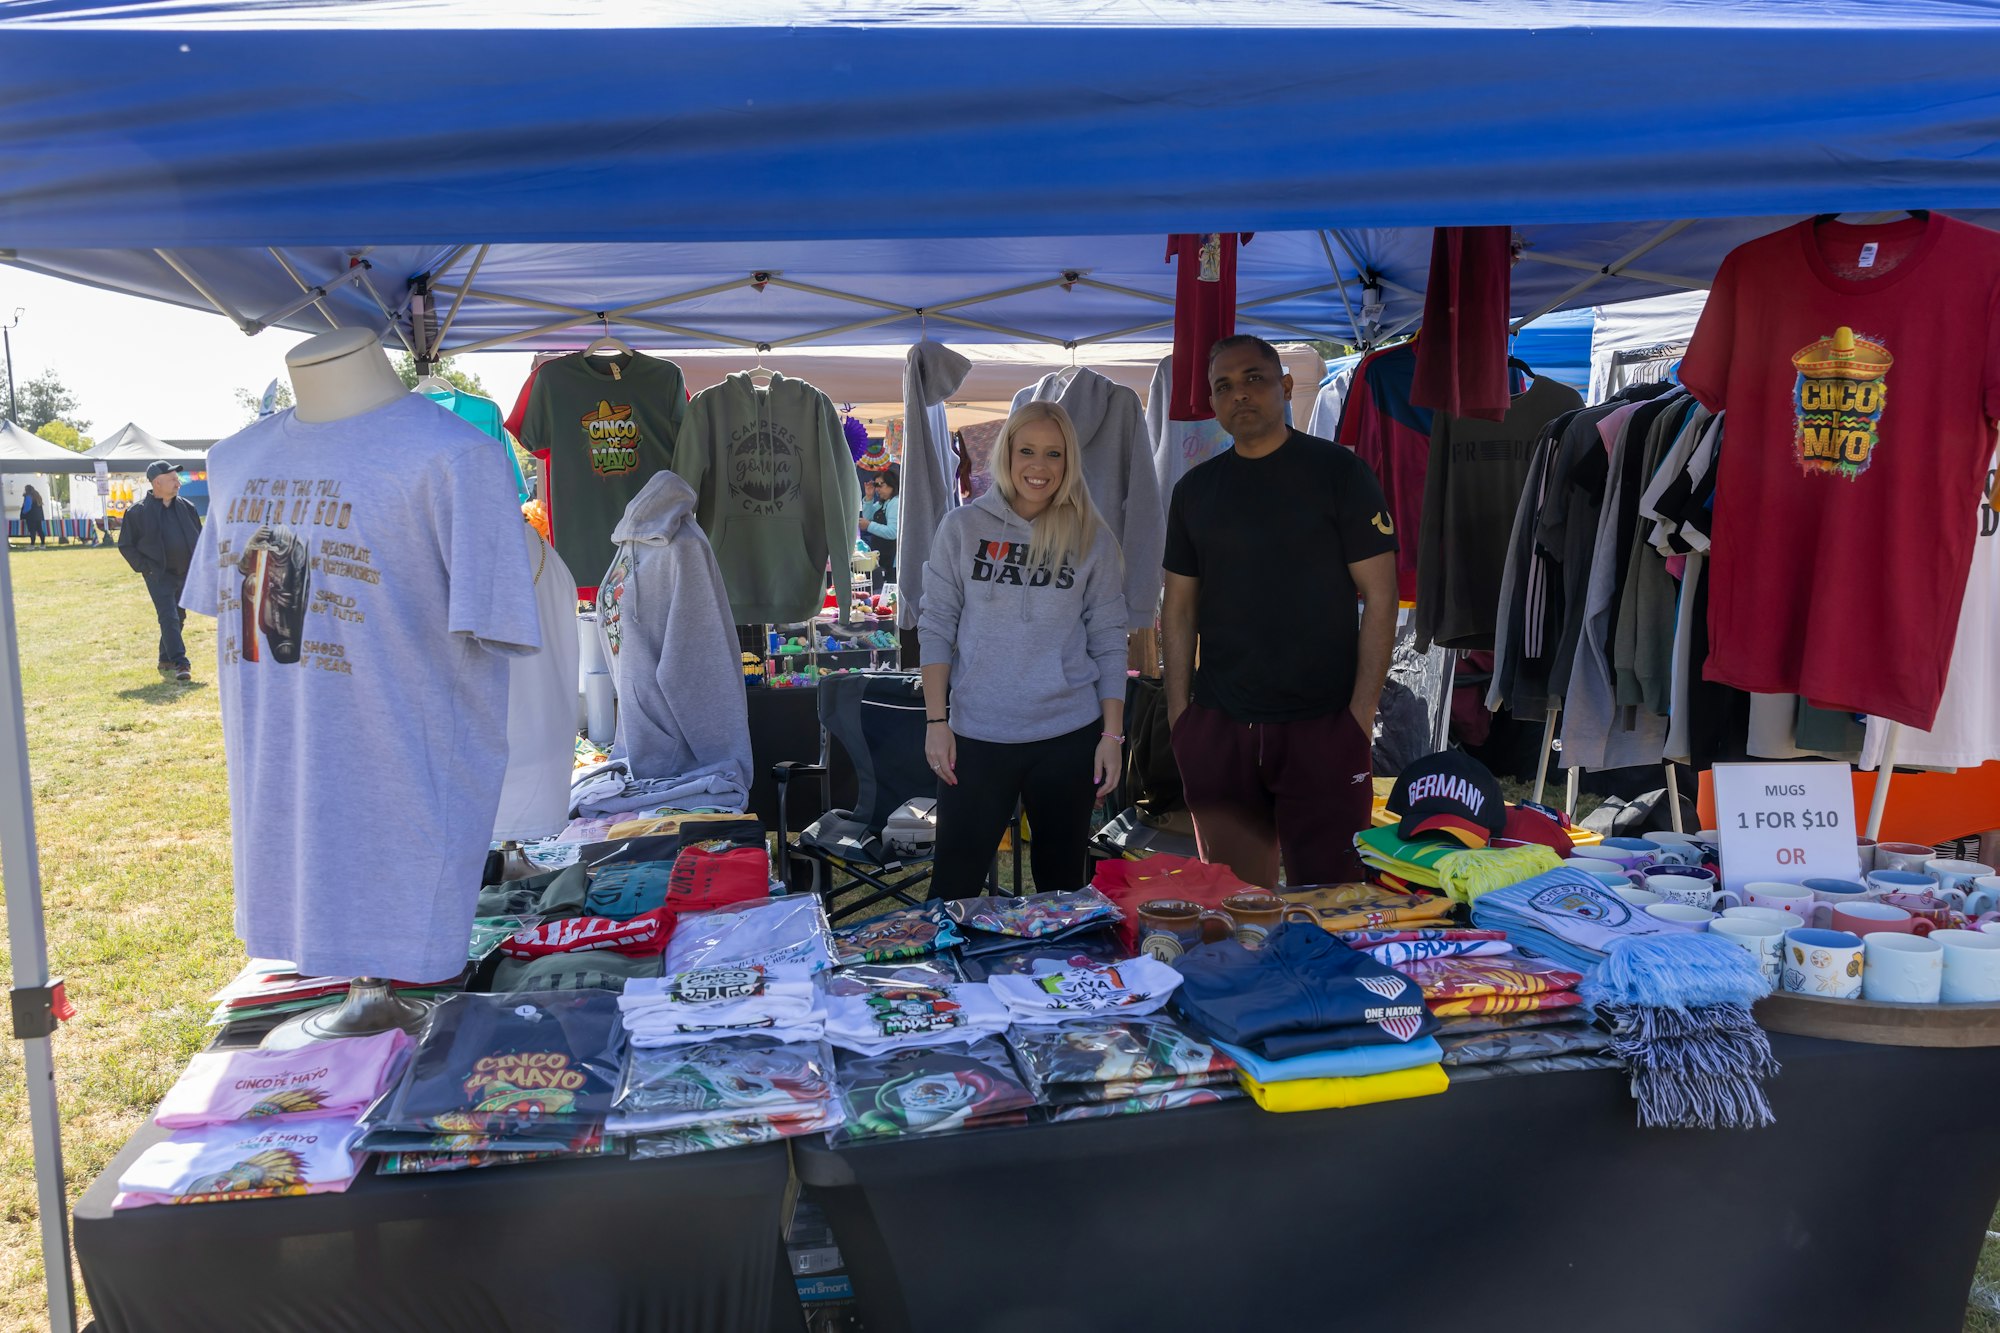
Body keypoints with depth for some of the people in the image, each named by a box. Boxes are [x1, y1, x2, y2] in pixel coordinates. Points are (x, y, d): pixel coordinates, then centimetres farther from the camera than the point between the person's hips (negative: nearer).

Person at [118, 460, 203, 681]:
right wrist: (144, 567, -8)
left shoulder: (186, 507, 6)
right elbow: (125, 545, 1)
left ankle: (166, 662, 25)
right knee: (168, 618, -13)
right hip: (159, 576, -5)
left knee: (178, 619, 12)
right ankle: (179, 663, -17)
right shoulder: (138, 512, -6)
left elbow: (199, 536, 17)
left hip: (186, 573, 5)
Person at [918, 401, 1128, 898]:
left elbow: (1108, 641, 4)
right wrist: (936, 720, -3)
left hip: (1069, 735, 1)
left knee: (1062, 879, 11)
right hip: (976, 734, 0)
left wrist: (1112, 734, 0)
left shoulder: (1091, 538, 2)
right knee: (955, 879, 2)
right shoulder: (963, 527, 1)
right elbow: (936, 626, 3)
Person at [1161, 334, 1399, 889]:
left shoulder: (1336, 471, 0)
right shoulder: (1195, 489, 11)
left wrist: (1362, 709, -10)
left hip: (1323, 726, -3)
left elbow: (1379, 594, -3)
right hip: (1216, 728, 4)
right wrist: (1178, 711, 5)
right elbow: (1179, 607, 13)